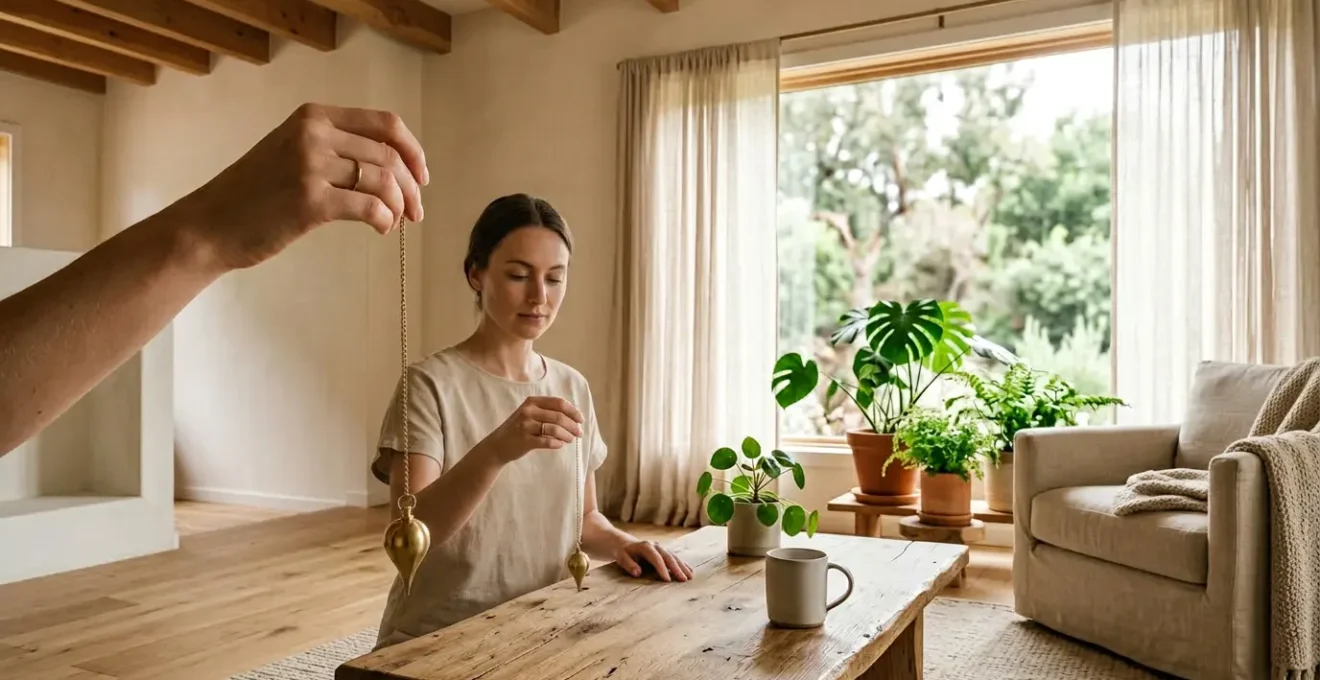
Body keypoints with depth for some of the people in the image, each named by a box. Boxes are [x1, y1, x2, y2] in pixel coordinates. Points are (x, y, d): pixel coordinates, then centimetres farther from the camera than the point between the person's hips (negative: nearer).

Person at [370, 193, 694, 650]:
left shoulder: (573, 388, 5)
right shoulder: (430, 384, -10)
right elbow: (410, 534, -20)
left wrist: (619, 543, -6)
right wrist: (494, 451, -35)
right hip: (436, 640, -4)